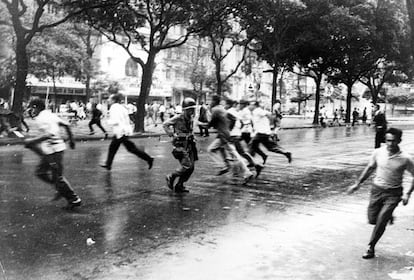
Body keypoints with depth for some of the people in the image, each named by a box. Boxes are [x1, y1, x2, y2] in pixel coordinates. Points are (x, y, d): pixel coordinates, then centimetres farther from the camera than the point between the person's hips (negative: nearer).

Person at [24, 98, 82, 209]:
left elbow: (48, 135, -28)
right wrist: (71, 140, 22)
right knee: (40, 172, 17)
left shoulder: (42, 118, -15)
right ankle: (61, 189, 19)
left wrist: (31, 141, -19)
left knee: (58, 177, -2)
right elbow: (66, 125, 14)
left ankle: (74, 199, 6)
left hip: (53, 150, -10)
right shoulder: (51, 115, 13)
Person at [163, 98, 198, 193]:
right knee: (187, 165, -15)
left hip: (189, 145, 8)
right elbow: (165, 124, -10)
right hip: (180, 146, -8)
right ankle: (171, 177, 9)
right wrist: (172, 134, -13)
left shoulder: (191, 118, 8)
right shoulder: (178, 118, -15)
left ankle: (179, 186, 16)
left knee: (191, 167, 4)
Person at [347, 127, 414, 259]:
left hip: (393, 193, -3)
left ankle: (371, 248, 5)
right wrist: (358, 183, 10)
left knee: (381, 221, -11)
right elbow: (370, 168, 10)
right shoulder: (378, 152, -6)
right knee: (372, 219, 7)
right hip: (376, 189, 3)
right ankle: (388, 217, 39)